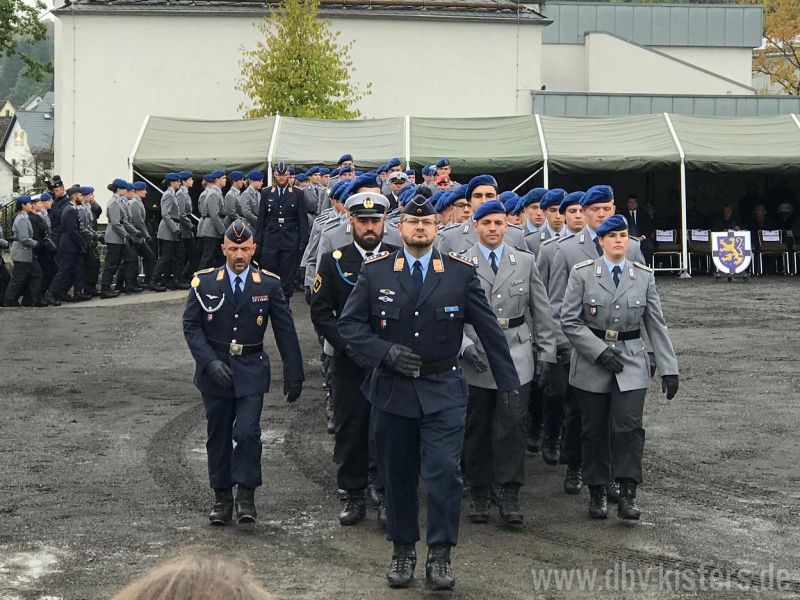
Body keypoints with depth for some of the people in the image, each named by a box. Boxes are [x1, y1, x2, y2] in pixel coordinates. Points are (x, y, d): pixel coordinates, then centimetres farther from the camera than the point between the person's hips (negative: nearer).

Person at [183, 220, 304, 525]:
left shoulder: (268, 284, -1)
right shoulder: (204, 283, -2)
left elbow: (285, 331, 3)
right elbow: (191, 326, -2)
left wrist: (293, 374, 1)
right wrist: (210, 362, -15)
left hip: (251, 370, -1)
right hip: (215, 370, 1)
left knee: (247, 432, -12)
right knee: (219, 435, 9)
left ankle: (246, 495, 3)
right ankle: (222, 497, 20)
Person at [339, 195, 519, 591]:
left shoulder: (461, 272, 1)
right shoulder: (375, 272, 1)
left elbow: (489, 330, 5)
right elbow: (349, 324, 1)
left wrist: (508, 381, 6)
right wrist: (385, 351, -14)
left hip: (443, 391, -1)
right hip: (391, 390, 1)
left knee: (444, 470, -10)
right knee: (397, 475, 9)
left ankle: (440, 555, 1)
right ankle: (402, 551, 24)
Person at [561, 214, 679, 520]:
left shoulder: (644, 276, 5)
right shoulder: (582, 273, -2)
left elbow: (656, 324, 6)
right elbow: (569, 321, -4)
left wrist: (668, 368, 1)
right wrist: (599, 352, -13)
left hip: (631, 362, 1)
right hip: (591, 364, -1)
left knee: (628, 426, -12)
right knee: (595, 430, 5)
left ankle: (627, 495, -6)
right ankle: (597, 493, 18)